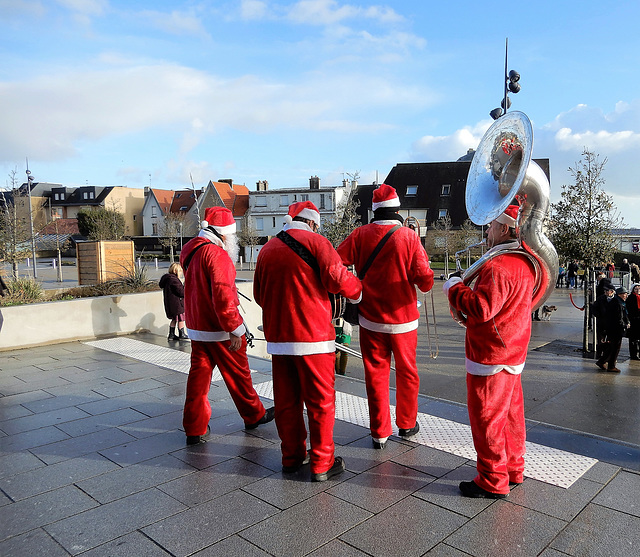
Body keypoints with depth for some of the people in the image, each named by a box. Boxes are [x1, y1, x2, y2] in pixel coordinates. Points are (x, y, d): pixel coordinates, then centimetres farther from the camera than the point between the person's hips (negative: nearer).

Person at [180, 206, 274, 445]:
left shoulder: (189, 250, 8)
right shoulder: (217, 254, -21)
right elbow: (222, 297, -26)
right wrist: (234, 330, -22)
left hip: (196, 327, 8)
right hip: (220, 330, -8)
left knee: (199, 373, 11)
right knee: (237, 374, 9)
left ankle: (195, 428, 15)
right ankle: (253, 415, 28)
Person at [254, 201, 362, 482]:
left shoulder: (267, 249, 12)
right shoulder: (315, 241, -5)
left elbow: (259, 294, 17)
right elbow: (337, 278, -16)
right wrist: (357, 288, 3)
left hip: (277, 337, 6)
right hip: (312, 335, -5)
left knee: (286, 400, 15)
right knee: (320, 400, 5)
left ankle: (292, 457, 27)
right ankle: (322, 463, 13)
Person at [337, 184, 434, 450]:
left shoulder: (361, 234, -6)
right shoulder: (409, 236, -9)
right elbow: (424, 278, -12)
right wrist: (425, 284, 11)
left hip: (371, 318, 1)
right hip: (403, 318, -1)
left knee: (375, 373, 11)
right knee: (406, 371, 17)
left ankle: (379, 433, 18)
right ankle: (407, 424, 32)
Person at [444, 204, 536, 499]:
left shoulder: (498, 266, -24)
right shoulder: (525, 263, 9)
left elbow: (481, 308, -29)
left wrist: (454, 287, -15)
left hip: (490, 357, -10)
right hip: (513, 353, 10)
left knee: (486, 418, 3)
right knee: (510, 412, 20)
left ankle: (493, 481, 15)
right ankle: (513, 468, 34)